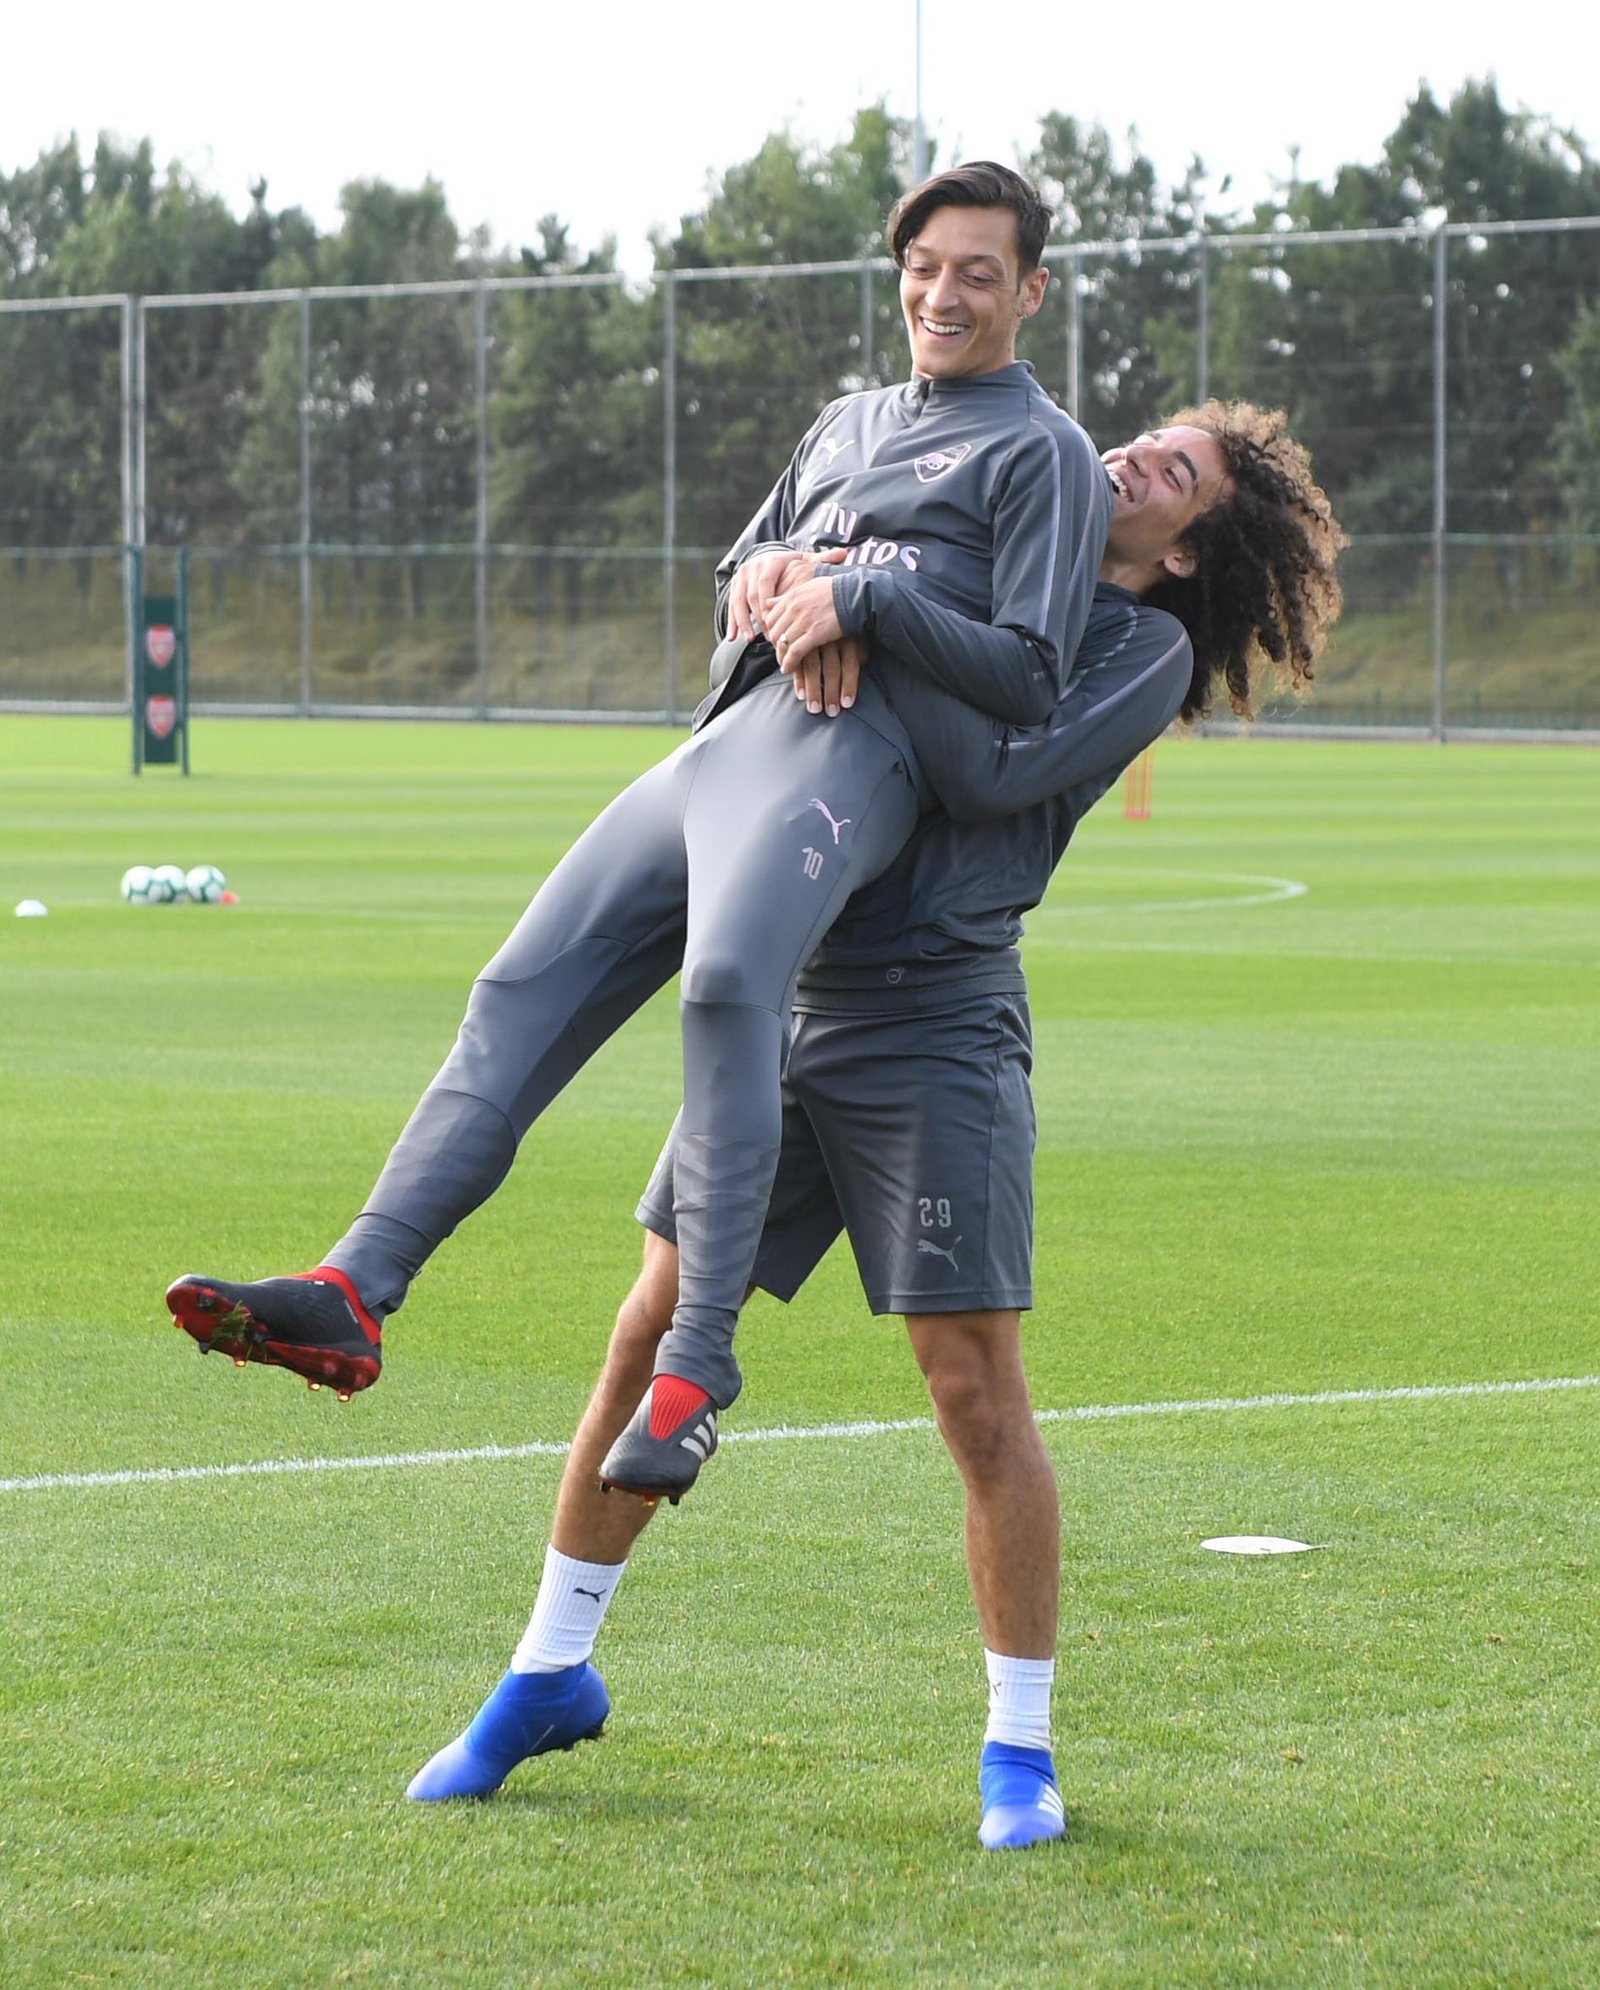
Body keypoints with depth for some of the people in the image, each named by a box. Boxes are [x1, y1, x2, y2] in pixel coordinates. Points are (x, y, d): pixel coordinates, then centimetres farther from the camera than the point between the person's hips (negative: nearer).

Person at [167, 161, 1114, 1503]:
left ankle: (697, 1365, -35)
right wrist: (768, 573, 11)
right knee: (525, 990, -8)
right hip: (722, 739, 8)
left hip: (849, 753, -8)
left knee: (728, 981, -34)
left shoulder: (1045, 454, 9)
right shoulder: (851, 422, 32)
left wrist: (866, 595, -10)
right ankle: (354, 1294, -16)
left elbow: (1029, 676, -1)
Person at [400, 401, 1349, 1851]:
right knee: (654, 1331, 5)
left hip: (936, 1034, -5)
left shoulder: (1146, 645, 3)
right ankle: (551, 1674, 18)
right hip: (789, 997, 5)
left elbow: (998, 774, -12)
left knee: (979, 1398, -5)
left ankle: (1021, 1748, 8)